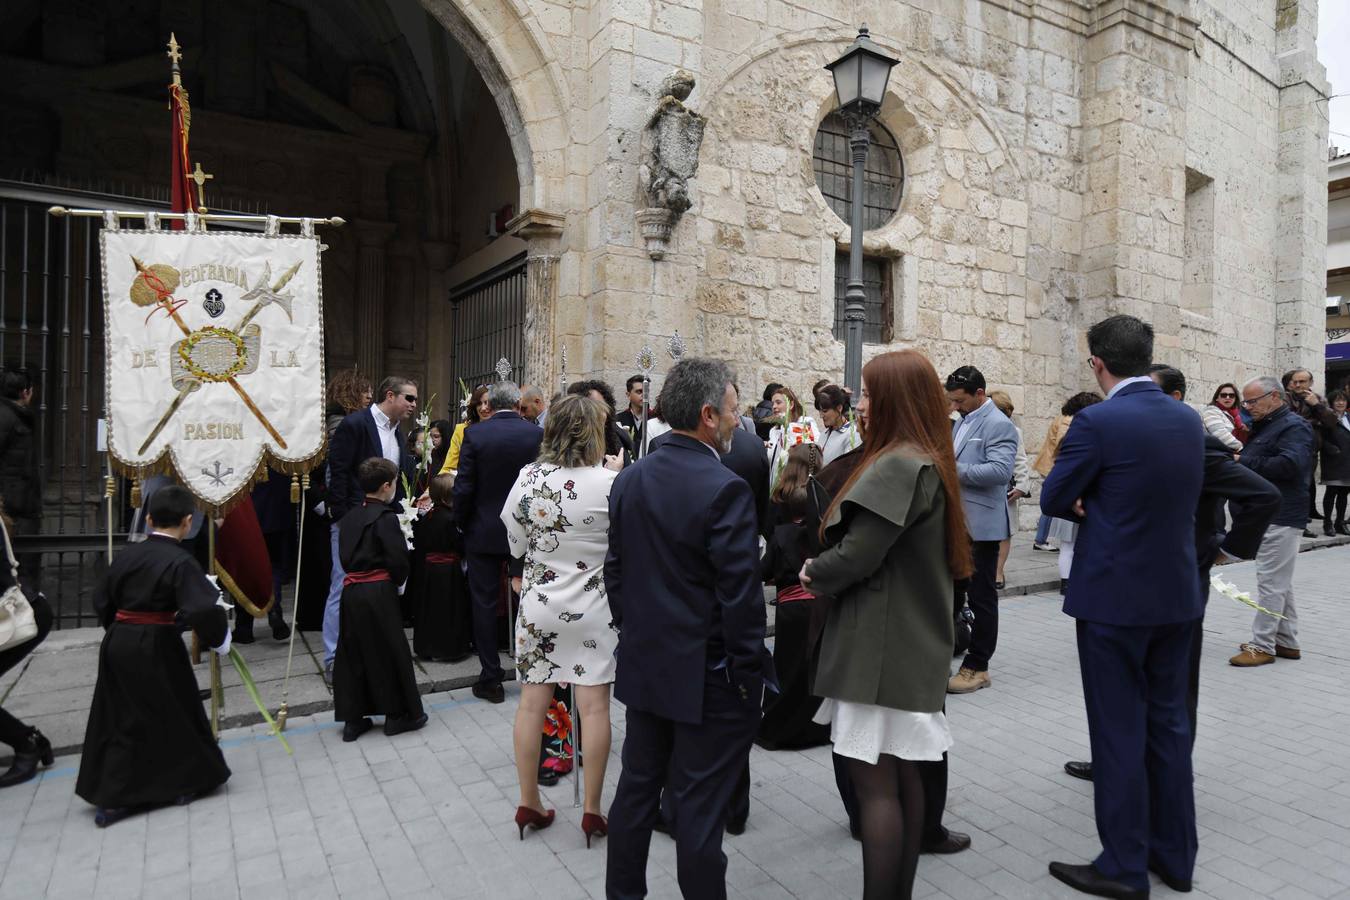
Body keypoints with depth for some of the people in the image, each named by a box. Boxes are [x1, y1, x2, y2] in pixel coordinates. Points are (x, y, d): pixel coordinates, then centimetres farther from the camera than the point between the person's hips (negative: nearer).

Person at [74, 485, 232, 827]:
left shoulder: (126, 555, 4)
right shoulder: (180, 561, -17)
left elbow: (102, 601, 15)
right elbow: (203, 610, -26)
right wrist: (219, 639, -10)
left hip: (117, 644, 6)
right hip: (156, 649, -6)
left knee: (122, 720, 16)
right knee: (173, 714, 10)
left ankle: (111, 798, 21)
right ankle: (185, 783, 24)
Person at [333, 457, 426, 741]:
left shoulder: (349, 517, 9)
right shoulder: (386, 518, -13)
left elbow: (344, 556, 12)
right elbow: (398, 559, -17)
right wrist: (397, 581, 1)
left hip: (351, 590, 7)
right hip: (379, 592, -7)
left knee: (353, 653, 12)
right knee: (390, 651, 5)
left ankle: (352, 719, 19)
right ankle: (397, 715, 14)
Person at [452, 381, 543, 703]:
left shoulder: (474, 434, -10)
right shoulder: (538, 434, -6)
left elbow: (463, 487, -11)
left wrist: (462, 524, 4)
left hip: (483, 532, -2)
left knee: (484, 604, 8)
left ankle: (491, 679, 14)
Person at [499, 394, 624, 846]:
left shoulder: (529, 477, -5)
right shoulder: (610, 482, -15)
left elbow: (515, 544, 3)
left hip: (538, 605, 3)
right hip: (592, 608, -3)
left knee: (532, 703, 12)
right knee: (594, 707, 6)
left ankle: (528, 804, 25)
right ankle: (592, 811, 15)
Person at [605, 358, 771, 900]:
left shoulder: (630, 479, 1)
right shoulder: (725, 489, -20)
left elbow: (615, 571, 8)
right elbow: (740, 594, -20)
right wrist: (749, 671, -9)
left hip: (643, 665, 7)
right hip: (707, 674, -7)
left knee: (637, 788, 19)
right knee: (700, 807, 8)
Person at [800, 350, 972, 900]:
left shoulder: (898, 465, -19)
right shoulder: (929, 462, 12)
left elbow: (857, 555, -22)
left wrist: (814, 574, -3)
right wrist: (826, 572, 3)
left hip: (879, 646, -10)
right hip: (910, 641, 10)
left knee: (874, 781, -1)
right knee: (901, 775, 17)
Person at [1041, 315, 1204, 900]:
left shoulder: (1097, 422, -18)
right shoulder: (1189, 420, 5)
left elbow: (1052, 501, -9)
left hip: (1115, 598, -7)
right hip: (1178, 595, 7)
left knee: (1119, 731, 4)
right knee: (1169, 722, 17)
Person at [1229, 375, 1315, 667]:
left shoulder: (1294, 426, -12)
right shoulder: (1265, 425, 18)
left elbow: (1290, 465, -26)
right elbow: (1257, 463, 20)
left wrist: (1244, 462, -18)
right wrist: (1240, 456, -1)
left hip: (1281, 519, -10)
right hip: (1266, 516, 10)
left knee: (1271, 583, -6)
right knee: (1280, 583, 16)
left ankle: (1262, 646, 0)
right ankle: (1287, 642, 25)